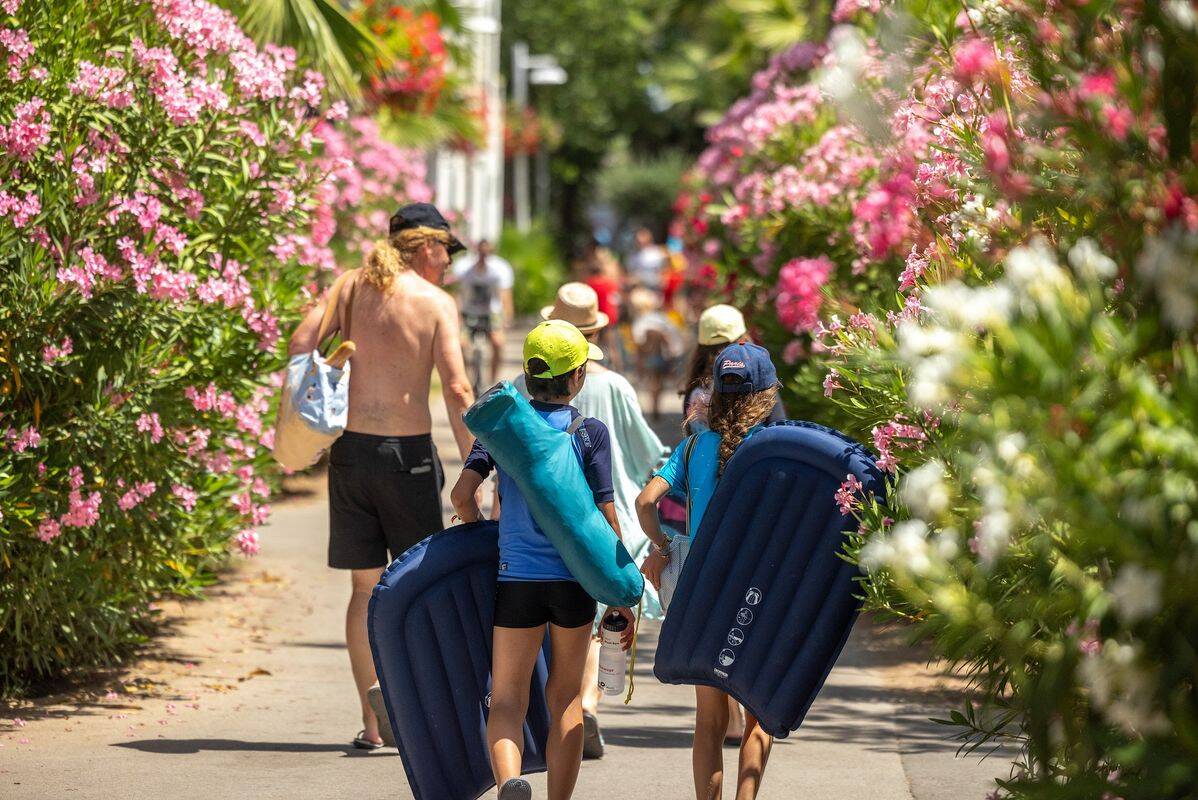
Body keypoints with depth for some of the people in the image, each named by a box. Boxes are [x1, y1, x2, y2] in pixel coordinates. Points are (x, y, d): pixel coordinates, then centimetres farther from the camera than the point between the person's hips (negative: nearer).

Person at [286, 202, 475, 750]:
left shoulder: (351, 287, 7)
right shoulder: (437, 302, -4)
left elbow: (300, 343, -4)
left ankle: (372, 723, 8)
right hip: (409, 452, -4)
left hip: (349, 449, 4)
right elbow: (456, 390, -11)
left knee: (366, 587, 10)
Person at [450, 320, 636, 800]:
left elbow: (462, 494, -5)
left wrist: (477, 527, 17)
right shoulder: (591, 433, -2)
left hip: (517, 576, 0)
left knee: (507, 699, 1)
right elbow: (606, 518, -4)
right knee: (565, 699, 13)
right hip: (574, 580, 0)